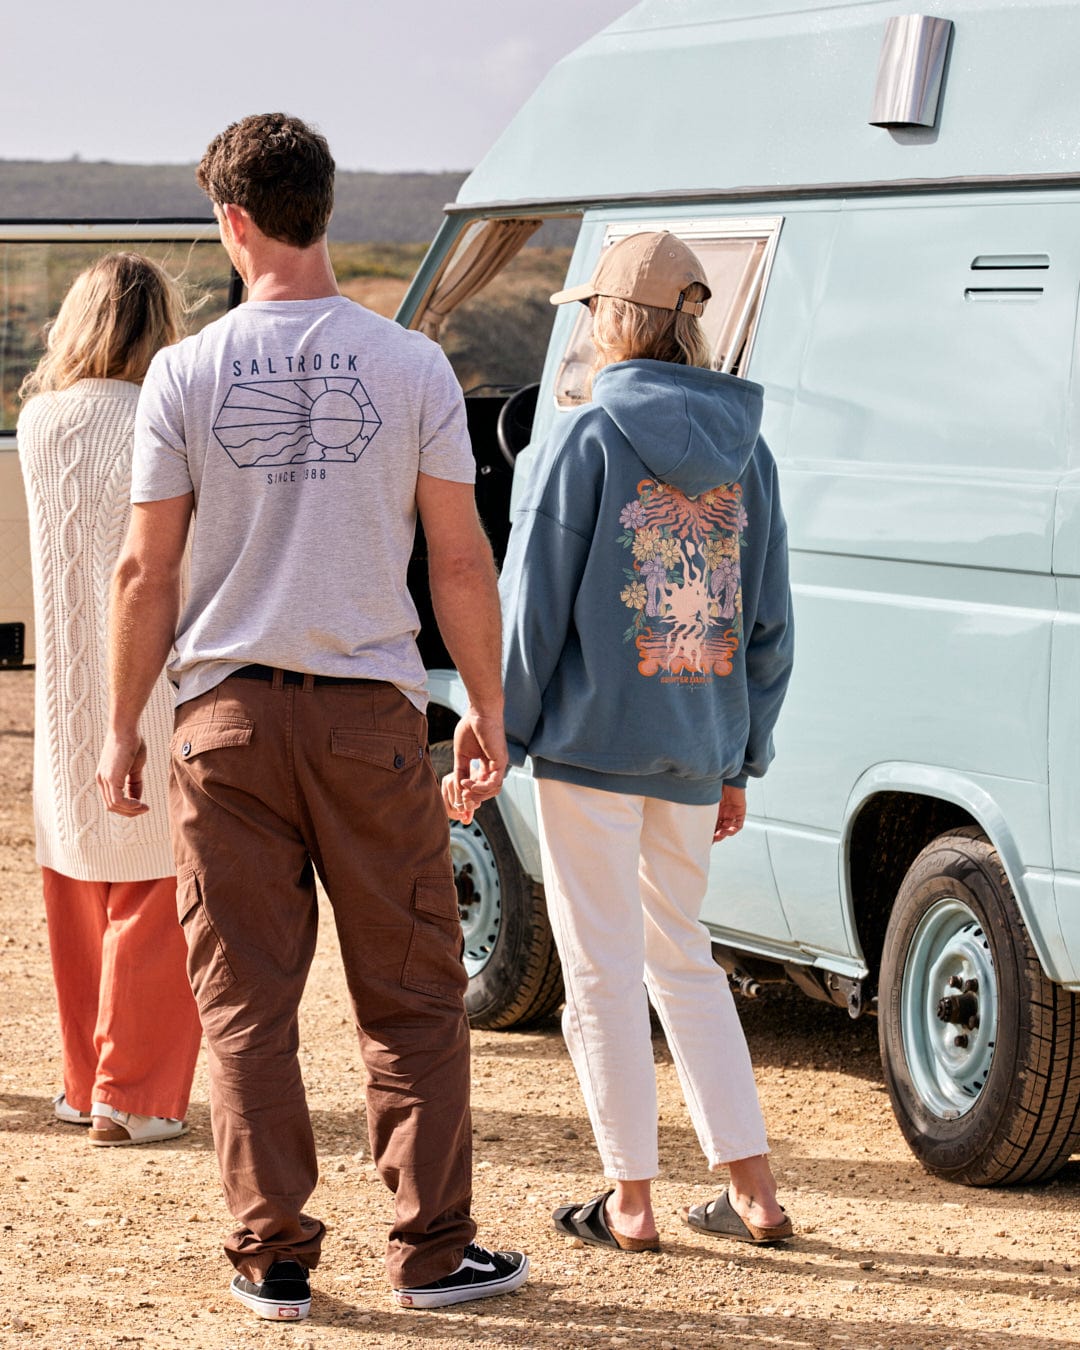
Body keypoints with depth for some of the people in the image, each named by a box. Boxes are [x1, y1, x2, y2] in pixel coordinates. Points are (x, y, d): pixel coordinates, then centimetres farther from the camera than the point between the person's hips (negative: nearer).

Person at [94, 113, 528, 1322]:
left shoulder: (187, 374, -3)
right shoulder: (411, 368, -3)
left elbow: (147, 570, -1)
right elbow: (461, 561, -1)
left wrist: (122, 727, 9)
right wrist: (487, 711, 10)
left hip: (229, 715, 0)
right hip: (369, 714, 0)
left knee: (247, 998, 7)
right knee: (410, 995, 9)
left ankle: (273, 1257, 9)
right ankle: (432, 1250, 9)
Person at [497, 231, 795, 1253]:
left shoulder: (588, 440, -10)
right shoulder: (744, 450, 7)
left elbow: (532, 602, -10)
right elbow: (769, 622, 10)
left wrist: (499, 735, -2)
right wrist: (742, 761, 17)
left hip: (593, 736, -6)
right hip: (698, 748, 6)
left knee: (604, 968, 3)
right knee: (682, 956, 17)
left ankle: (630, 1201, 8)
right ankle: (752, 1192, 15)